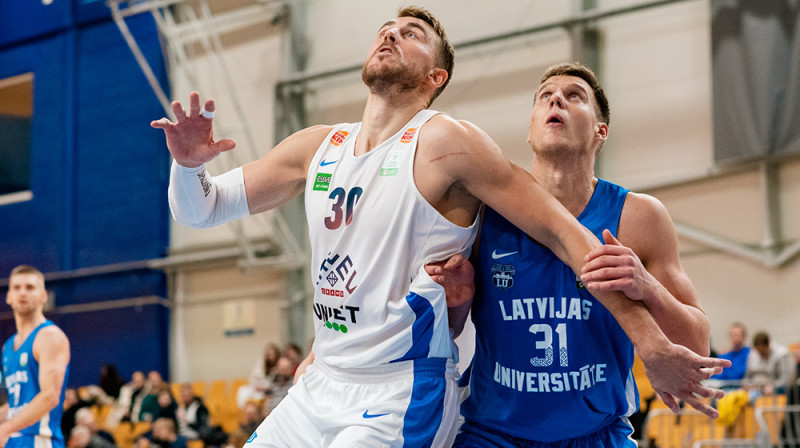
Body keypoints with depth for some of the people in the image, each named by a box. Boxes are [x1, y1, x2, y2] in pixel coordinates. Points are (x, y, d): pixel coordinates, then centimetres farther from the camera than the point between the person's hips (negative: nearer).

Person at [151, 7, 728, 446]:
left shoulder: (444, 142, -10)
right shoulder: (317, 148, 9)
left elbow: (564, 233, -12)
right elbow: (199, 210, 13)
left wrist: (651, 342, -17)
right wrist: (189, 164, -11)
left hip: (400, 400, -7)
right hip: (322, 384, 7)